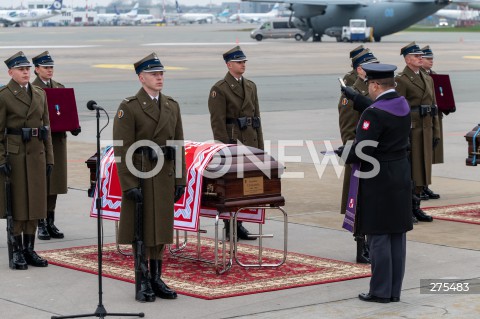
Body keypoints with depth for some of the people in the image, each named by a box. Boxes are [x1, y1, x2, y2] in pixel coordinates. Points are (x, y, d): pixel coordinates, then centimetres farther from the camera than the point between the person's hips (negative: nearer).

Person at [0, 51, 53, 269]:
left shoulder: (40, 94, 11)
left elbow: (46, 128, 13)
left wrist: (49, 158, 9)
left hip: (36, 155, 5)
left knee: (35, 202, 7)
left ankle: (29, 250, 15)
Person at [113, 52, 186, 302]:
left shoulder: (172, 106, 9)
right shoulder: (129, 107, -9)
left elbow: (178, 145, 11)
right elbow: (122, 150, -12)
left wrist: (180, 180, 5)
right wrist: (129, 185, -17)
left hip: (165, 178, 5)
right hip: (140, 177, -5)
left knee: (161, 230, 10)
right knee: (141, 232, 1)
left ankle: (157, 281, 18)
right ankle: (143, 284, 8)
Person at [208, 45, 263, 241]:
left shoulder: (251, 86, 14)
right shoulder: (219, 89, -7)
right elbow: (218, 122, -11)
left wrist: (260, 146, 12)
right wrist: (225, 148, -15)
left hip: (250, 142, 6)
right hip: (231, 141, -6)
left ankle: (239, 225, 16)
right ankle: (230, 229, 3)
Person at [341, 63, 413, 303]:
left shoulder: (374, 114, -20)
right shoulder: (403, 105, 6)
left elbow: (361, 151, -22)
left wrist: (348, 157, -2)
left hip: (378, 181, -8)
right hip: (400, 177, 8)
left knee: (378, 237, -1)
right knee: (397, 236, 10)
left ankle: (380, 291, 3)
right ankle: (394, 290, 16)